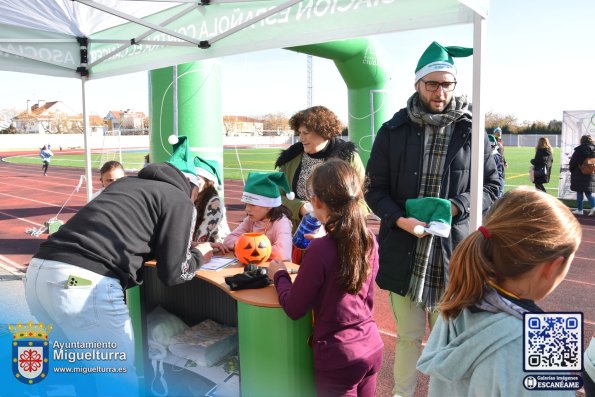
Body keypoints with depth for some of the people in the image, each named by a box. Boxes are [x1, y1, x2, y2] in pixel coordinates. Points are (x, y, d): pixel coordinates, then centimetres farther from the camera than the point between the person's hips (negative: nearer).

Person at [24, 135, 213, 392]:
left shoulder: (126, 183, 27)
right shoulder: (180, 200, 7)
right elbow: (172, 273, 4)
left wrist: (182, 246, 44)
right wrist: (199, 255, 24)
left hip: (37, 273, 8)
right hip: (85, 284, -8)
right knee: (119, 376, 13)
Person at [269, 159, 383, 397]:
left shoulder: (320, 250, -23)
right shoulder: (369, 240, -5)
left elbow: (293, 309, -14)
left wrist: (279, 275, 2)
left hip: (339, 356, -6)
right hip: (371, 347, 6)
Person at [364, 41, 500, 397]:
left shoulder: (471, 131, -1)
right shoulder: (393, 131, -1)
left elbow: (492, 185, 4)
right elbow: (375, 189, 2)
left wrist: (454, 206, -14)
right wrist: (400, 220, -16)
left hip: (453, 252, 0)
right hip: (404, 252, 0)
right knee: (408, 336, 14)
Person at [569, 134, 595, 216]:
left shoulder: (579, 150, -10)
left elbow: (573, 162, -7)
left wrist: (571, 170, 9)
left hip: (579, 174, -4)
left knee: (579, 192, 4)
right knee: (588, 192, 13)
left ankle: (579, 210, 7)